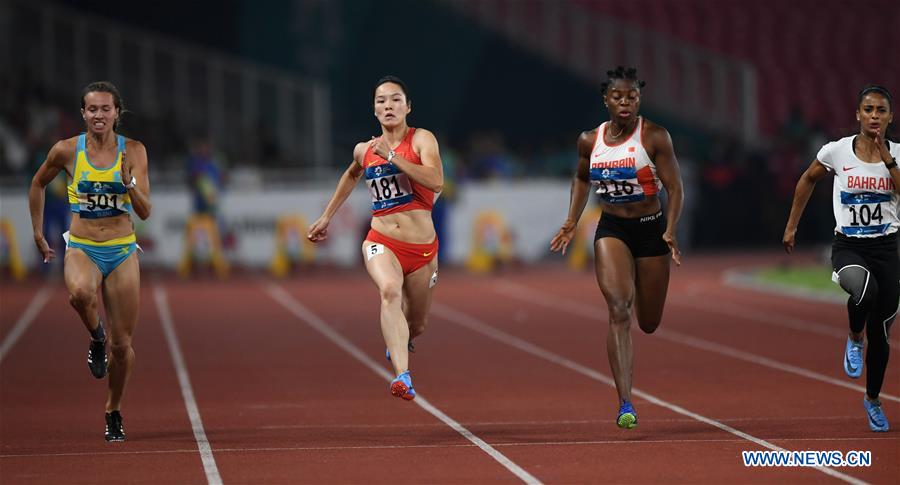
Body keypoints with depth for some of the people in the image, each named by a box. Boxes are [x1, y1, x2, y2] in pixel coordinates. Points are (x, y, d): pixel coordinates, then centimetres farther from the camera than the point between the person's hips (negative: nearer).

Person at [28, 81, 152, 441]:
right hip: (81, 248, -1)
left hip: (122, 252, 1)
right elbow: (38, 184, 15)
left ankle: (114, 411, 26)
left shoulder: (133, 151, -4)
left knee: (122, 344, 2)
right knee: (80, 292, -38)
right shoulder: (67, 151, -4)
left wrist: (128, 182, -27)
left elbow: (145, 211, -9)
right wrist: (38, 233, 16)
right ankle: (96, 338, -5)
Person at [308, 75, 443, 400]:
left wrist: (391, 156, -25)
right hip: (382, 242, 0)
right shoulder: (364, 150, 8)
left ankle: (399, 345, 56)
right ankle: (402, 377, -48)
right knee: (390, 291, -33)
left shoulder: (422, 139, -4)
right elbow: (351, 175, 32)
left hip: (422, 249, 0)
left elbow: (436, 181, -22)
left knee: (416, 325, 15)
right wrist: (326, 217, 34)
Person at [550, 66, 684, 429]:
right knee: (618, 310, -21)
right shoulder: (590, 141, 1)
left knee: (649, 323, 10)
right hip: (611, 229, 1)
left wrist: (670, 231, -24)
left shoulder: (654, 137, -9)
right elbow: (581, 178, 21)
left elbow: (675, 188, -11)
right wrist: (572, 222, 12)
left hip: (651, 228, -1)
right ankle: (625, 404, -24)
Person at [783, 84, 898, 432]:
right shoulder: (837, 151, -4)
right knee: (864, 289, -37)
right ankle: (854, 340, -4)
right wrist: (791, 226, 15)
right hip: (848, 247, -2)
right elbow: (807, 180, 13)